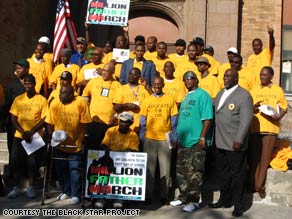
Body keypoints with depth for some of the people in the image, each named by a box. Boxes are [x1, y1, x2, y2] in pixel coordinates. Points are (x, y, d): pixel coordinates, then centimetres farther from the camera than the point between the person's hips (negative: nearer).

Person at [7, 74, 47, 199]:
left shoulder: (42, 100, -3)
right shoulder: (18, 99, 6)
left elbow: (44, 120, -6)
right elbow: (13, 119, 3)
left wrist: (31, 132, -18)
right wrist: (22, 132, -12)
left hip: (35, 137, -2)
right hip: (19, 136, 3)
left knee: (32, 163, 1)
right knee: (15, 161, 3)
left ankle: (30, 188, 16)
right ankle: (16, 188, 17)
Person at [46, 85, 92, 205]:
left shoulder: (81, 103, -16)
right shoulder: (55, 103, -9)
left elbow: (84, 123, -11)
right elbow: (50, 123, -3)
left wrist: (82, 139, -10)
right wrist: (52, 137, -8)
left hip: (75, 144, -3)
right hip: (59, 144, 4)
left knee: (74, 170, 1)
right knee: (61, 169, 14)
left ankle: (75, 195, 14)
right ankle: (66, 191, 32)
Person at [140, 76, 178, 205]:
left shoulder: (170, 100, 4)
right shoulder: (147, 100, 6)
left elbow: (174, 120, 4)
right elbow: (142, 121, 6)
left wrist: (174, 138, 0)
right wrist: (142, 138, 1)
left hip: (165, 139, 0)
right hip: (149, 139, 1)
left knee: (165, 169, 5)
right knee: (149, 168, 6)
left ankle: (164, 196, 14)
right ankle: (148, 195, 14)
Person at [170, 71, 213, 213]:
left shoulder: (202, 95, -7)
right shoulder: (186, 97, 19)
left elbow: (207, 118, -14)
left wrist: (202, 137, -19)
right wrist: (178, 136, 20)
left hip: (195, 141, -9)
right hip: (183, 141, 9)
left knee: (194, 173, -4)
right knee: (181, 172, 14)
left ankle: (193, 201, 5)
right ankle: (184, 197, 26)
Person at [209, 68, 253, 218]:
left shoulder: (244, 95, -10)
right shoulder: (221, 93, 14)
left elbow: (246, 120, -16)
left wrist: (239, 140, -20)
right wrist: (215, 137, 11)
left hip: (235, 143, -7)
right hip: (221, 142, 8)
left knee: (237, 174, 3)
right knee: (223, 172, 18)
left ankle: (238, 205, 15)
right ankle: (224, 200, 32)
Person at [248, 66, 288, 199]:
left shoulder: (278, 90, 6)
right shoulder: (254, 90, 10)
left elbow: (284, 107, 7)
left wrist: (279, 116, -13)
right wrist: (253, 107, -14)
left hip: (270, 128, -1)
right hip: (255, 127, 1)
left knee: (265, 158, 2)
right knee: (254, 157, 2)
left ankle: (259, 184, 11)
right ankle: (253, 184, 11)